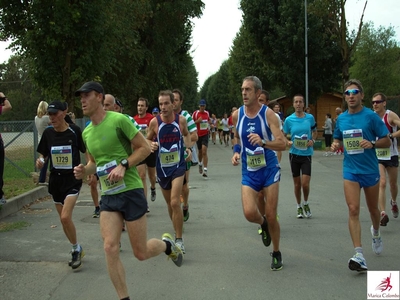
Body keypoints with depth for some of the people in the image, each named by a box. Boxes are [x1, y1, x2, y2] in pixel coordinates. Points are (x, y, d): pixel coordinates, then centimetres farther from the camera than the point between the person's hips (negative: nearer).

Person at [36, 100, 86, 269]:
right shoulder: (48, 133, -1)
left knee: (65, 217, -17)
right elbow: (43, 154, 9)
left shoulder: (74, 131, -11)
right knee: (64, 219, 11)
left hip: (73, 178, -5)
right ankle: (77, 250, 31)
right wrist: (40, 161, -12)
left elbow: (86, 152, -2)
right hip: (56, 179, 5)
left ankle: (76, 249, 6)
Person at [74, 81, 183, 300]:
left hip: (131, 191, -5)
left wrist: (123, 165, -21)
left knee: (141, 253, 3)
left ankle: (168, 244, 36)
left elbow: (145, 148, -8)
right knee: (110, 248, -8)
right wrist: (84, 170, -1)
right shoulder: (86, 132, 9)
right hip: (108, 196, 6)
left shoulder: (119, 120, -11)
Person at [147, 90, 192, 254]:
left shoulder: (181, 120, -7)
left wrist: (188, 148, 0)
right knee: (169, 203, 15)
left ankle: (179, 240, -6)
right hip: (162, 167, 2)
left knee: (175, 202, -16)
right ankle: (178, 231, 39)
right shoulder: (154, 122, -10)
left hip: (178, 165, -2)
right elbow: (148, 140, 5)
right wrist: (152, 145, -16)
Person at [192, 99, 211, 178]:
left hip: (205, 134, 0)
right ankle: (200, 163, 46)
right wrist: (198, 121, -19)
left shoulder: (207, 113, 6)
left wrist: (208, 127, 12)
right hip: (198, 134, 0)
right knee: (200, 151, 14)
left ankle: (205, 170, -14)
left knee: (204, 151, -12)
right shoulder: (195, 113, -5)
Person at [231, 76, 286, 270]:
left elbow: (282, 144, -21)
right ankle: (263, 224, 23)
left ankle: (276, 253, 25)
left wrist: (263, 142, -39)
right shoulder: (237, 115, -2)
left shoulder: (268, 114, -14)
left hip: (269, 169, -2)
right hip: (248, 172, 2)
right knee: (249, 213, -15)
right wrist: (236, 152, 0)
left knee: (271, 216, 2)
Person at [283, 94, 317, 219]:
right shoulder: (289, 119, -4)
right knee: (297, 183, 9)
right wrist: (288, 142, -16)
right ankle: (299, 207, 27)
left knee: (305, 183, -7)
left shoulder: (310, 118, -2)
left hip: (306, 154, 0)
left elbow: (315, 132, 12)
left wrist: (313, 140, -7)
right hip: (294, 154, 1)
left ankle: (306, 204, 21)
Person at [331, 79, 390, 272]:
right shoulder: (341, 119, 4)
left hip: (370, 169, -2)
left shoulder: (371, 116, -8)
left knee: (373, 209, 16)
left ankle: (376, 233, 49)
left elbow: (387, 141, -5)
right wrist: (335, 144, -5)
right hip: (350, 170, 2)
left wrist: (372, 144, -25)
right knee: (353, 210, -12)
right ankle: (359, 256, -13)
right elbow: (337, 138, 18)